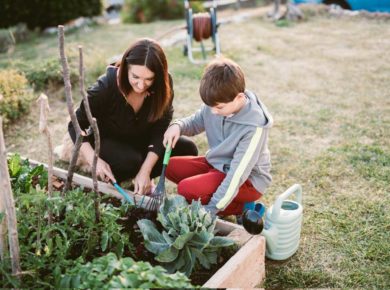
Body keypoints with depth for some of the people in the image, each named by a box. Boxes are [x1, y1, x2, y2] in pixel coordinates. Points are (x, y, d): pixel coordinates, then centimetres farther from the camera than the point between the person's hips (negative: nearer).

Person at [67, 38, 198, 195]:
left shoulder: (163, 85, -22)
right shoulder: (106, 86, -28)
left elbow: (160, 131, -20)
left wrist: (145, 172, -29)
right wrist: (94, 161, -33)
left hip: (142, 141, 4)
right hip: (108, 142, -3)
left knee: (188, 149, -15)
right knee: (131, 161, -35)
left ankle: (141, 180, -1)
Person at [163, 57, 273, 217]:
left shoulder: (254, 126, -30)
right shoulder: (216, 104, -12)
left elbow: (237, 174, -30)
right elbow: (195, 122, 9)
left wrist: (212, 209, -30)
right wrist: (178, 126, -15)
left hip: (246, 179, -8)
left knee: (187, 188, -24)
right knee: (171, 166, -2)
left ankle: (239, 207, -4)